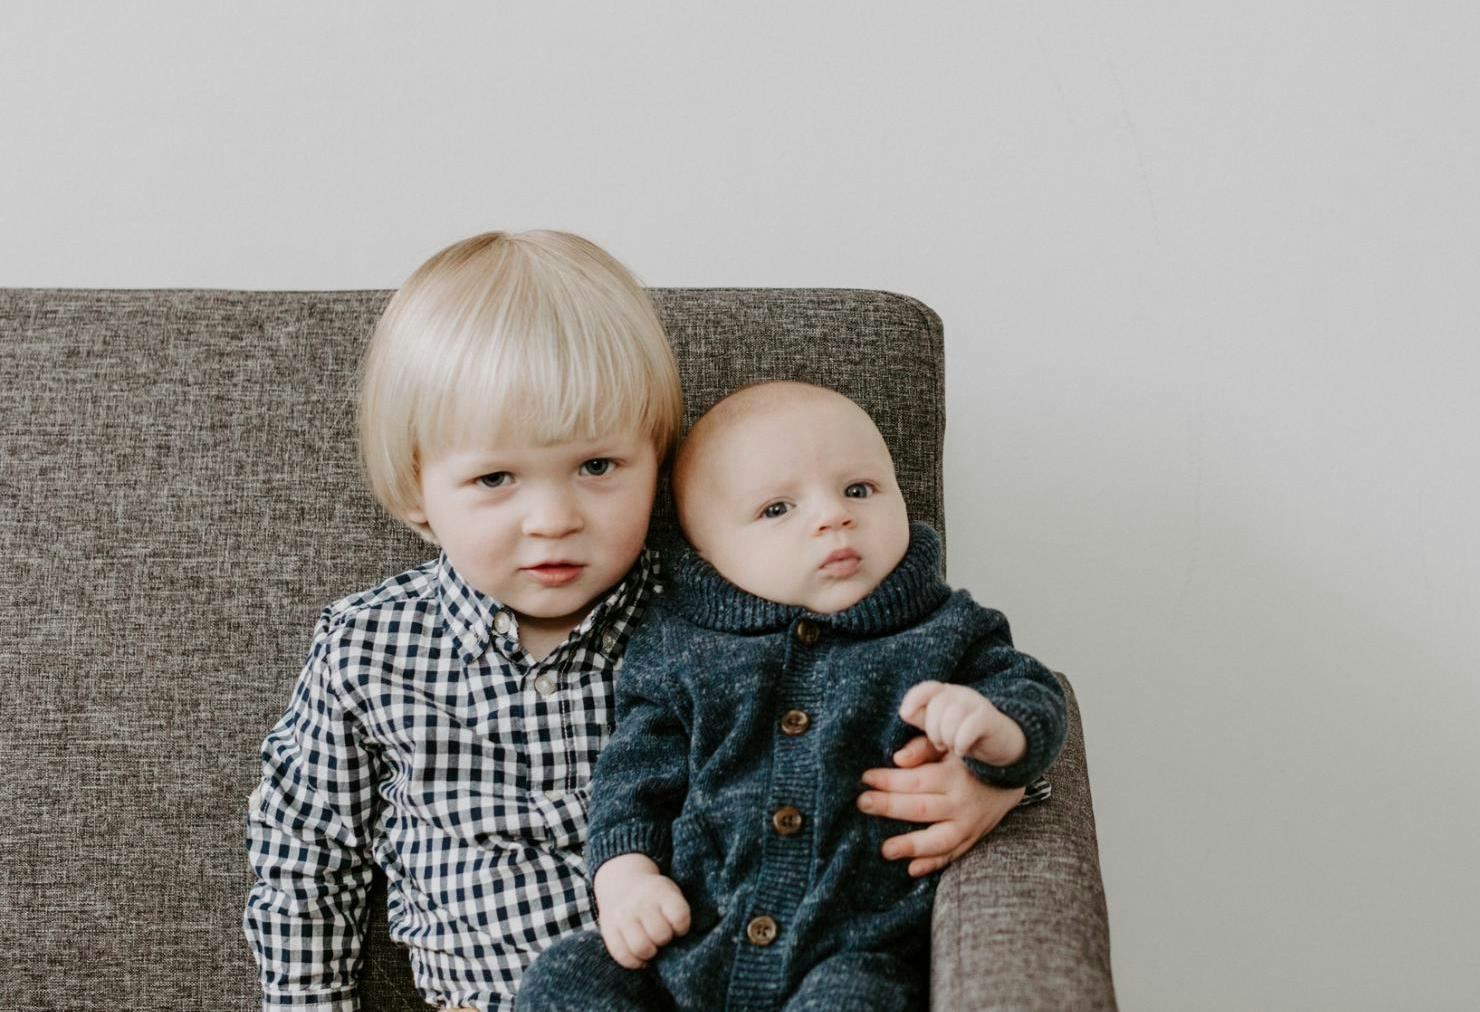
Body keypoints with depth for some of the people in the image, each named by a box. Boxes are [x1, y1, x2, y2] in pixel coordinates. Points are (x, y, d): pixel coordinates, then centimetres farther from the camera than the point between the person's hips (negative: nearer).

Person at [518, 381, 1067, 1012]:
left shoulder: (940, 634, 7)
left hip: (855, 958, -2)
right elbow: (636, 770, 11)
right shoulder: (679, 648, 8)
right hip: (682, 936, 2)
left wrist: (995, 730, -23)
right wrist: (624, 872, -6)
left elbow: (1031, 694, 1)